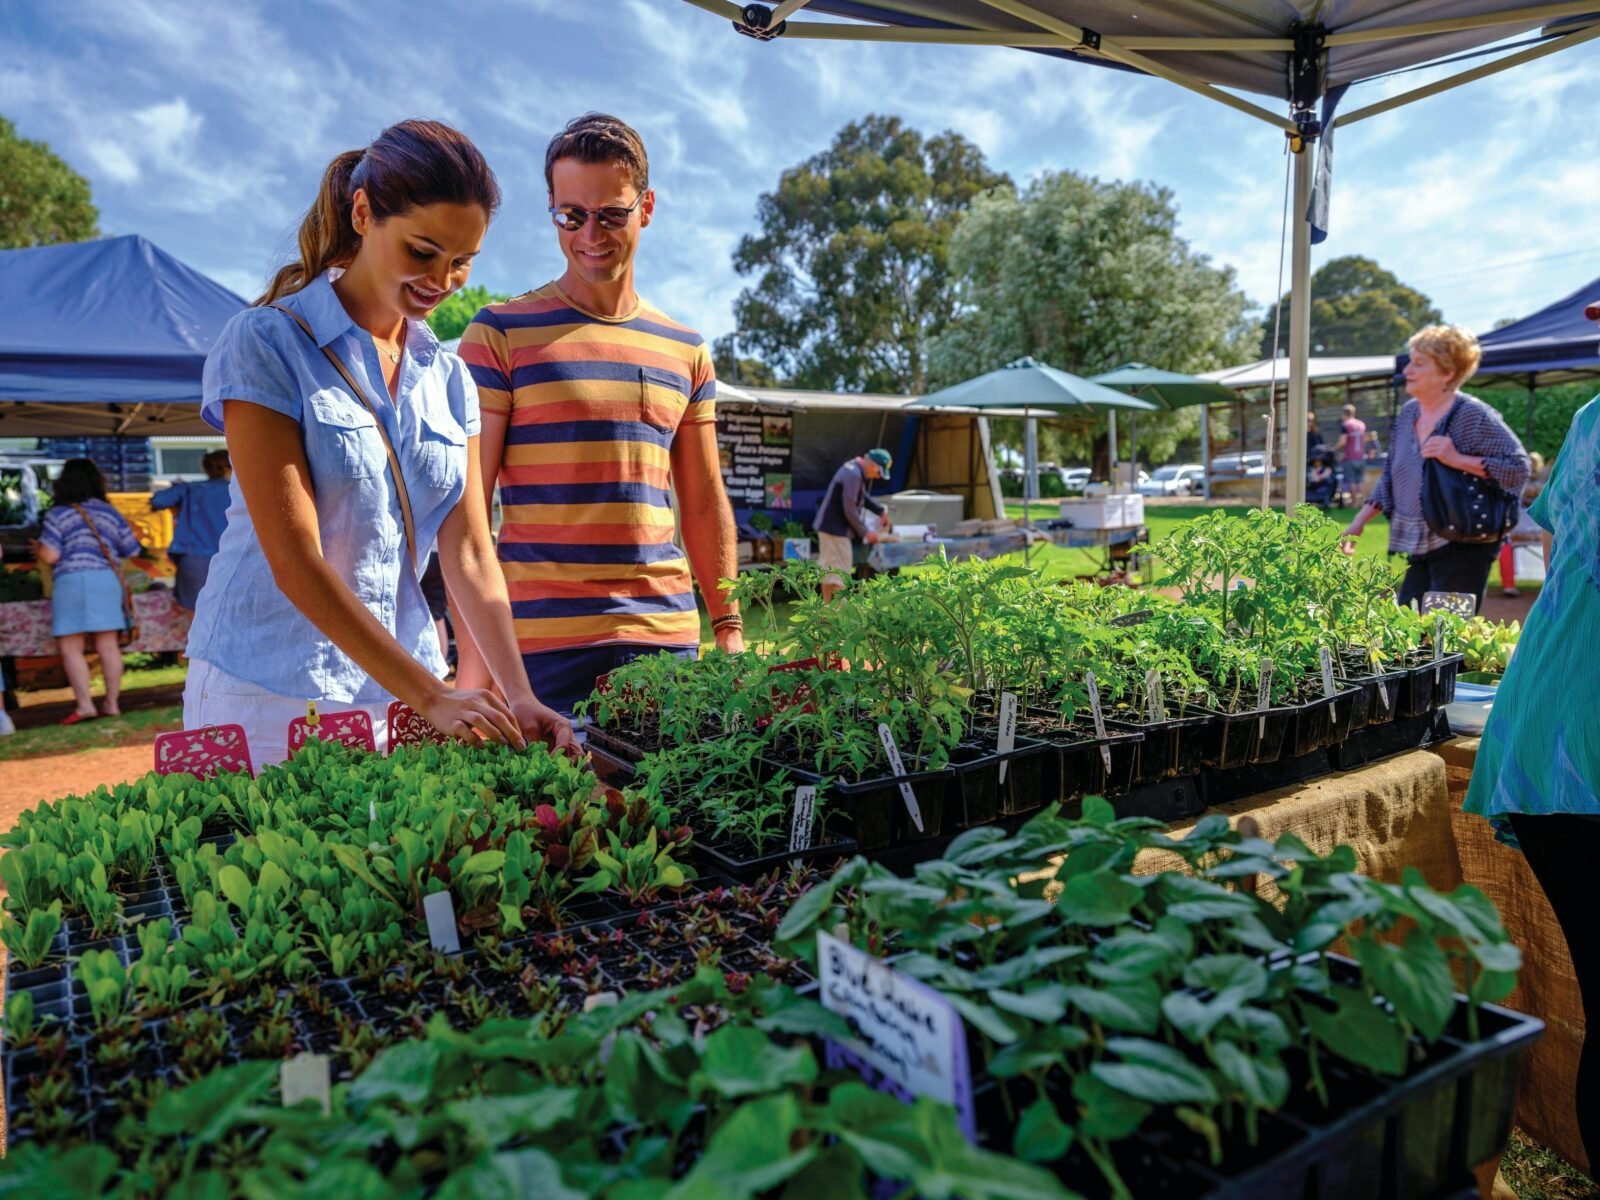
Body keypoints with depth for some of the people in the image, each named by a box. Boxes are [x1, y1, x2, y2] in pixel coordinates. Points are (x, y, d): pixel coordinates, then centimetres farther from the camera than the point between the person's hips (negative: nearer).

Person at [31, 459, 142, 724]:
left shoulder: (57, 514, -1)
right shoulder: (109, 512, 11)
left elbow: (50, 556, -8)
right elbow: (132, 550, 12)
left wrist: (37, 549, 14)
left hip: (72, 580, -4)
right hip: (107, 580, 4)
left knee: (70, 647, 1)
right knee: (107, 645, 5)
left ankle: (84, 705, -5)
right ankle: (112, 703, 7)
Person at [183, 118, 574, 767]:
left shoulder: (449, 377, 6)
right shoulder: (266, 344, -9)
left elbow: (468, 553, 1)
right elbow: (295, 563, -16)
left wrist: (518, 694, -12)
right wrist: (430, 696, -22)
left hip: (400, 692, 4)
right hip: (272, 690, -4)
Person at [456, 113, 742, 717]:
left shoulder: (686, 350, 12)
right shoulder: (500, 334, -1)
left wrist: (729, 625, 10)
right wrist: (472, 653, -11)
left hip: (669, 633, 4)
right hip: (544, 640, -3)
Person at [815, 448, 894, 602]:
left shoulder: (855, 471, 11)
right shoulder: (853, 475, -22)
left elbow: (863, 497, 26)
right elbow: (850, 510, -22)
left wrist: (881, 511, 20)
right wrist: (865, 532, -13)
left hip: (829, 526, 10)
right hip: (835, 528, -10)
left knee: (828, 569, 15)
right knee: (839, 572, -6)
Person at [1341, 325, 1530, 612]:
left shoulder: (1473, 415, -10)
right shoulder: (1408, 412, 10)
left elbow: (1518, 467, -13)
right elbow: (1390, 477, 17)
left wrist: (1458, 459, -22)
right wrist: (1359, 523, 11)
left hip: (1461, 548, -7)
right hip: (1419, 548, 7)